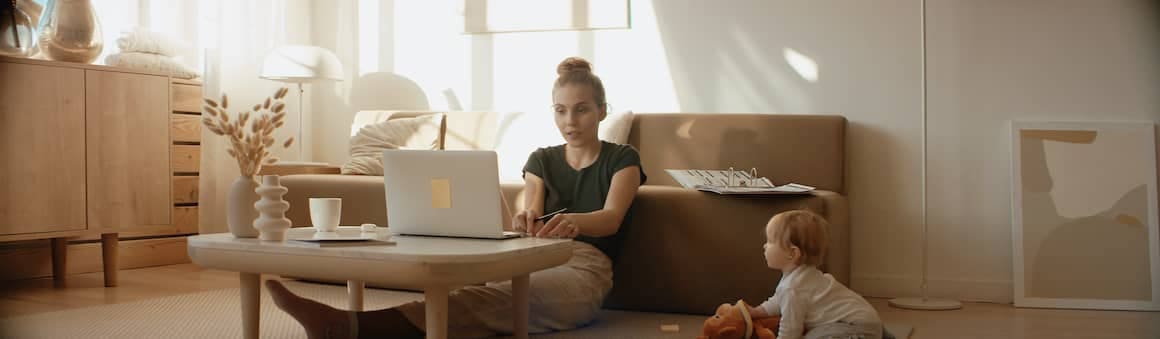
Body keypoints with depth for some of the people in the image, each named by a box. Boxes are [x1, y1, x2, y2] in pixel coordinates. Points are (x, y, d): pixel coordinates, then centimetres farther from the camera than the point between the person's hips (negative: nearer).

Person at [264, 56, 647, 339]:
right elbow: (530, 214, 3)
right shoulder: (541, 160, 22)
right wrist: (525, 221, -25)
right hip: (534, 261, 4)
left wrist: (573, 220, -37)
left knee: (489, 300, -37)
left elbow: (612, 218, -11)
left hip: (583, 267, -4)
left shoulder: (622, 159, 9)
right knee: (488, 304, -35)